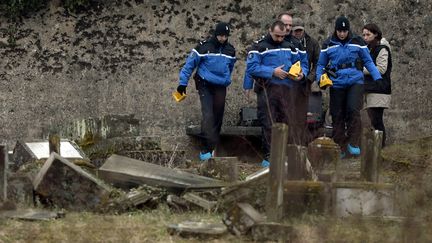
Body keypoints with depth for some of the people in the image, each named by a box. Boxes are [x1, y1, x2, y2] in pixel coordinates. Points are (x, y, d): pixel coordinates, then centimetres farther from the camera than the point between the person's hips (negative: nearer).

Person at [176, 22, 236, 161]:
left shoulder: (230, 50, 7)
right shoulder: (204, 47, -8)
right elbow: (190, 64, -5)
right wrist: (183, 83, -7)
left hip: (220, 87, 5)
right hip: (205, 85, -5)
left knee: (218, 116, 5)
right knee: (208, 115, -17)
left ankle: (212, 146, 15)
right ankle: (206, 148, -19)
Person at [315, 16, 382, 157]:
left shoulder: (357, 42, 3)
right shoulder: (328, 45, 6)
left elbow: (368, 61, 8)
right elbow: (321, 65, 17)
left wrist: (377, 78, -1)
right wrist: (320, 79, 0)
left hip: (355, 82, -2)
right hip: (337, 84, 2)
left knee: (353, 110, -20)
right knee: (337, 115, 3)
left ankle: (353, 144, -13)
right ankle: (340, 148, 12)